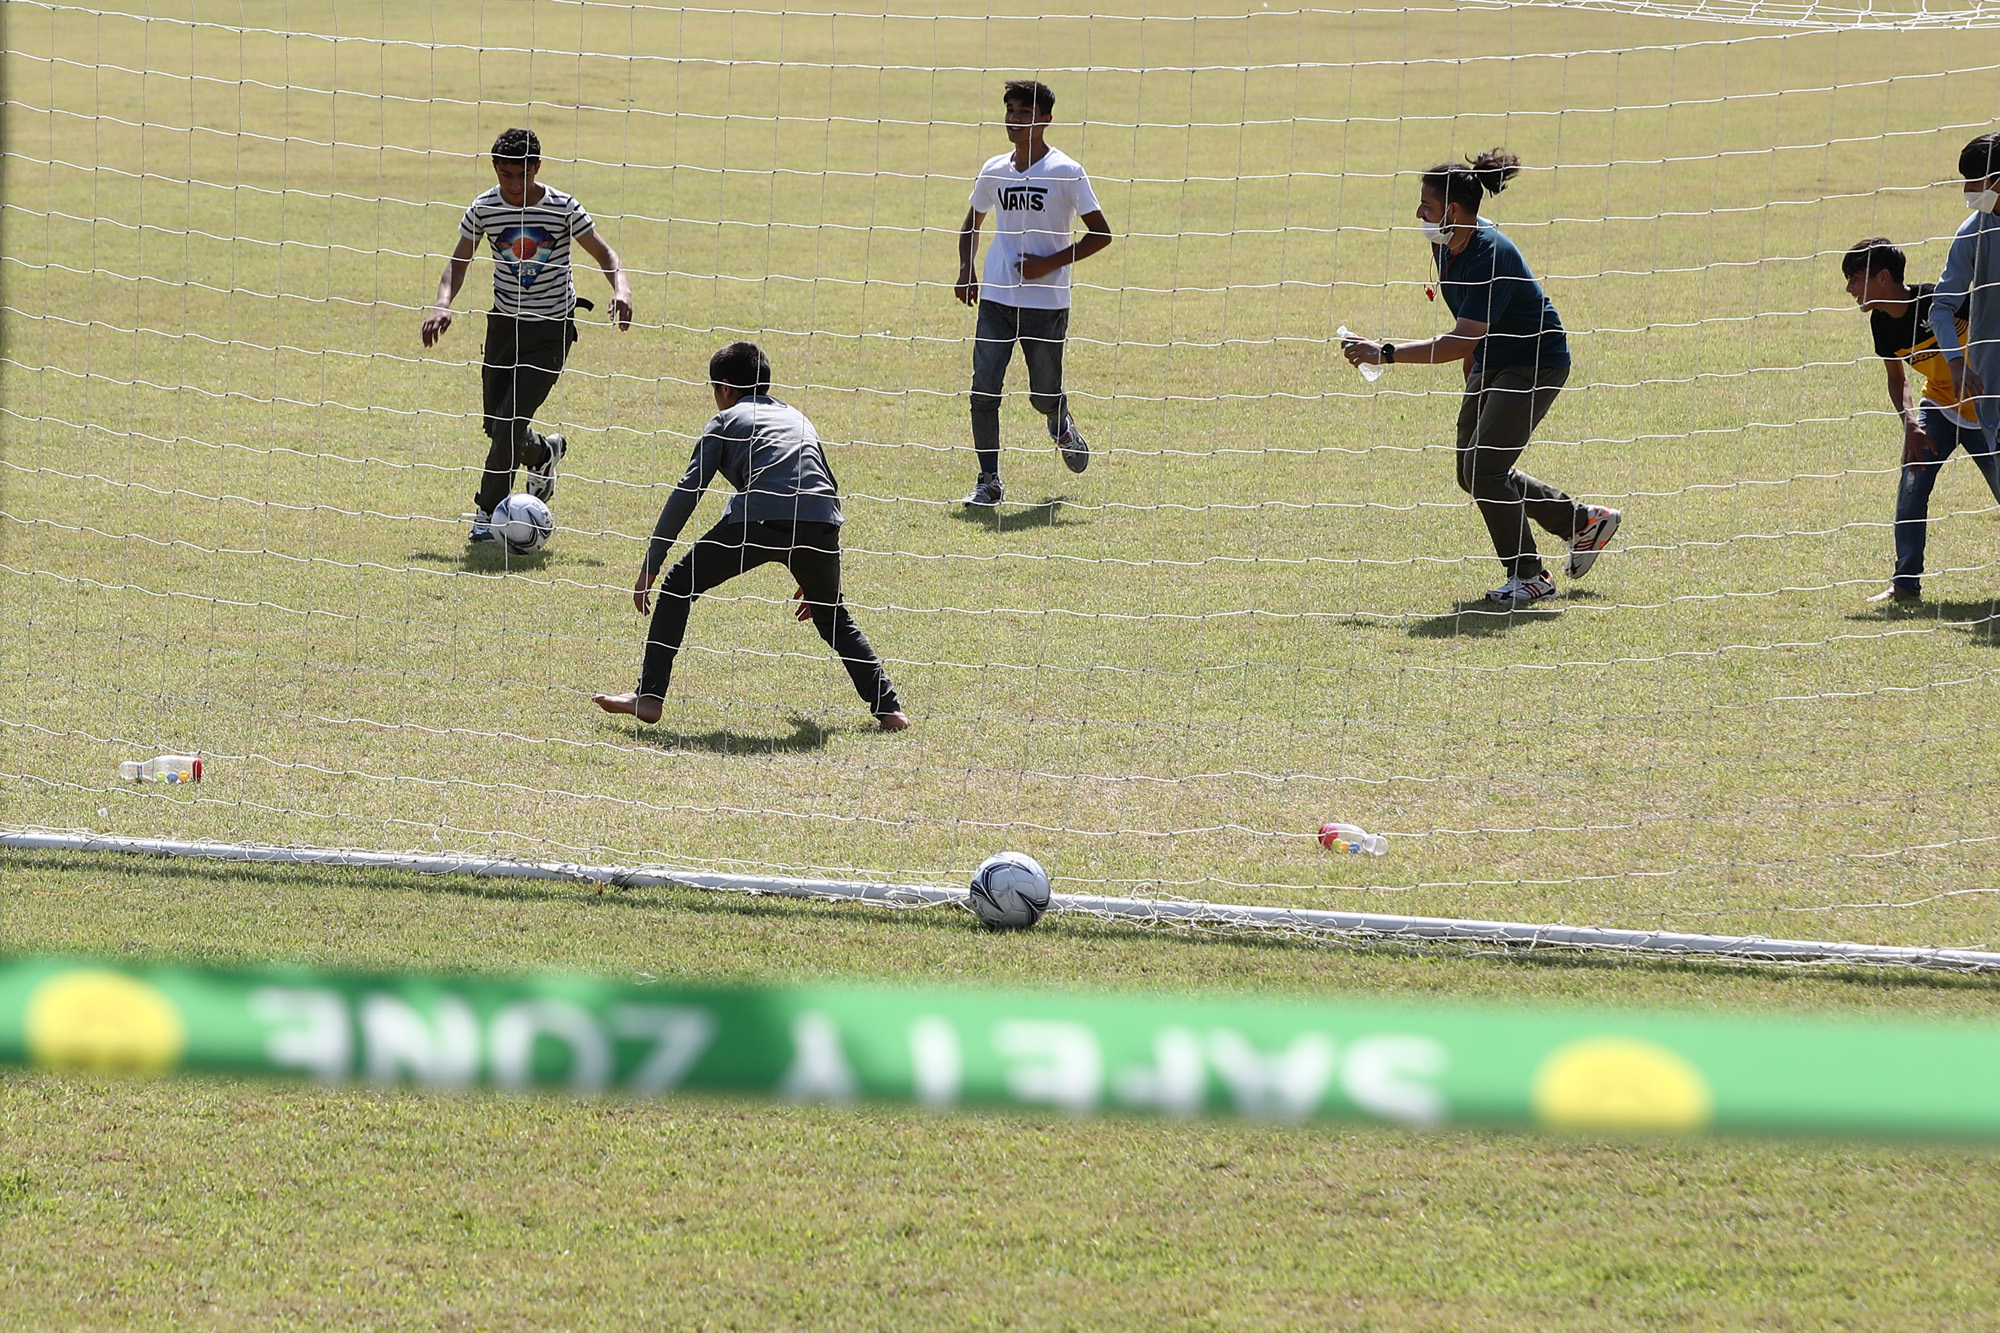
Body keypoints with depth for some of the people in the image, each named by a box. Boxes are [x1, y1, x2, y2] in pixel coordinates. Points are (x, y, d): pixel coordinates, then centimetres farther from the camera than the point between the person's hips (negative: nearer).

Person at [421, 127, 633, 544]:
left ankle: (488, 514, -6)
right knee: (497, 426, 8)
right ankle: (544, 453, 42)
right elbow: (459, 260, 4)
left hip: (552, 328, -4)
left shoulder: (563, 208, -13)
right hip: (504, 323, 4)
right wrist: (443, 303, -15)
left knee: (511, 419, -16)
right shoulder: (484, 208, -6)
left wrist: (621, 287, -22)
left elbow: (604, 254, -2)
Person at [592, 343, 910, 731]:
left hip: (758, 518, -4)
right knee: (832, 616, 28)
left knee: (679, 585, 14)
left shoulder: (727, 419, 21)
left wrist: (650, 565, 15)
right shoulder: (797, 418, 35)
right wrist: (814, 579, 43)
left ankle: (649, 696, 4)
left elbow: (687, 492, 12)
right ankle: (888, 707, 17)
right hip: (820, 525, 4)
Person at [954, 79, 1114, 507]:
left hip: (1047, 302, -3)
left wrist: (1050, 263, -14)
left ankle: (1061, 424, 41)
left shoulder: (1065, 172, -7)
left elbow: (1101, 234, -7)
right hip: (996, 297, 3)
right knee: (984, 390, -7)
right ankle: (989, 481, 1)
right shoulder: (993, 171, 7)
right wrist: (966, 271, 8)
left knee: (1044, 396, 5)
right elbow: (973, 223, 24)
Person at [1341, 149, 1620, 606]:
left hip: (1536, 362, -10)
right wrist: (1471, 379, 22)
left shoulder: (1491, 255, -30)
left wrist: (1385, 354, -37)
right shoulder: (1447, 243, -3)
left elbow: (1464, 341, -36)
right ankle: (1585, 522, 27)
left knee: (1484, 469, -17)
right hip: (1491, 363, 10)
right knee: (1472, 473, 11)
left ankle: (1529, 577, -2)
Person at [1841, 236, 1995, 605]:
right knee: (1911, 487, -11)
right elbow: (1897, 379, 7)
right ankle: (1905, 582, -3)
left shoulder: (1939, 301, -26)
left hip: (1984, 411, -5)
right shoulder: (1882, 322, -7)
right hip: (1938, 407, 5)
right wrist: (1911, 424, -9)